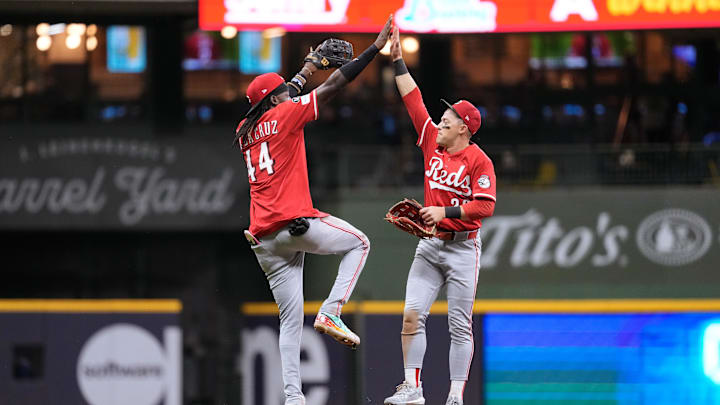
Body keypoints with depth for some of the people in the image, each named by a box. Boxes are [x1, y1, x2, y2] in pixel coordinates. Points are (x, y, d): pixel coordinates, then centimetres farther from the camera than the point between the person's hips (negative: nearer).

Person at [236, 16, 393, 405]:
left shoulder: (244, 131, 18)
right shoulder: (284, 116, -1)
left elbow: (280, 99, 38)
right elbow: (332, 87, -1)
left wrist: (305, 71, 49)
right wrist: (375, 48, 3)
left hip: (263, 239, 6)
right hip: (297, 224, -6)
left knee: (290, 320, 6)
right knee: (358, 242, 19)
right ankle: (331, 313, 0)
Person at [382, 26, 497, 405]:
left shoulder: (478, 161, -9)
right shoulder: (433, 144, 8)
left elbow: (485, 205, -18)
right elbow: (414, 100, 10)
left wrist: (445, 211, -24)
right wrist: (398, 61, 8)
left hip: (462, 248, -6)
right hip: (430, 246, 6)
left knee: (460, 325, -3)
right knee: (412, 313, -6)